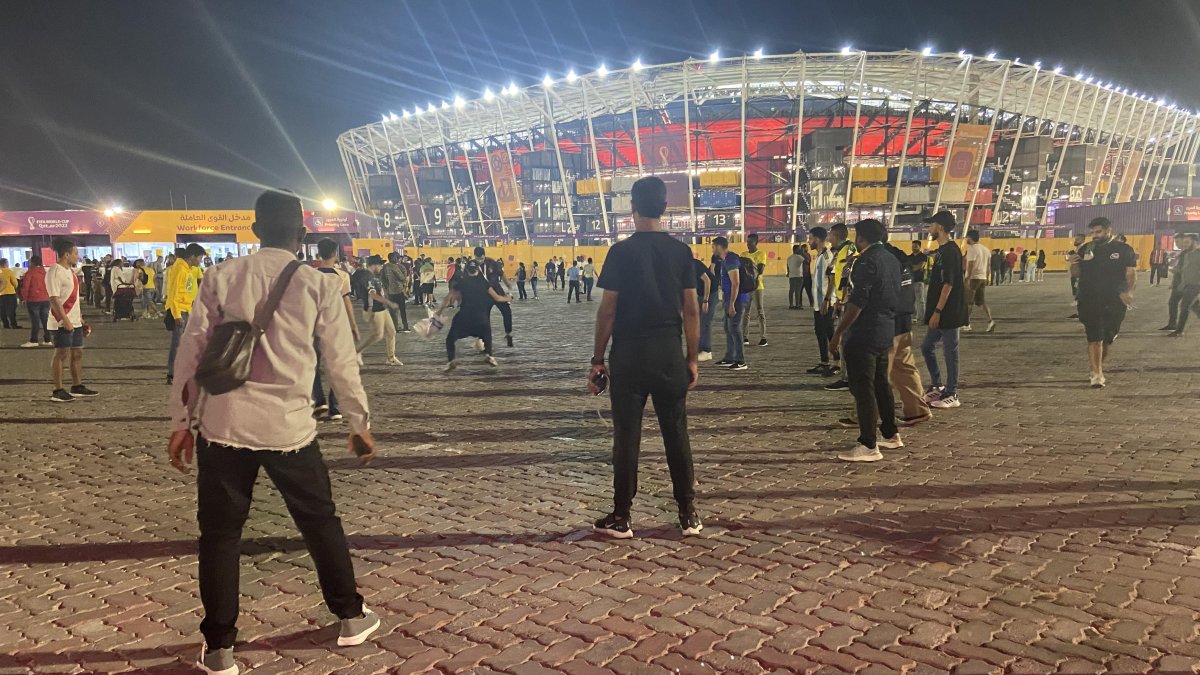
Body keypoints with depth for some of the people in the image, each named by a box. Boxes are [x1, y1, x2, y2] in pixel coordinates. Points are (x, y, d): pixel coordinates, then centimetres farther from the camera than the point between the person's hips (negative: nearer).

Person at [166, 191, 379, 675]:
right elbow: (342, 363, 2)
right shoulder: (320, 285, 0)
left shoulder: (221, 277, 3)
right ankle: (350, 617, 30)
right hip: (289, 427, 0)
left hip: (224, 425, 1)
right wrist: (360, 424, 13)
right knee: (321, 522, 17)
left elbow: (192, 352, 2)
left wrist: (181, 422, 10)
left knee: (220, 535, 13)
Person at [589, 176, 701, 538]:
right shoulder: (681, 251, 2)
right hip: (669, 354, 3)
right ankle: (688, 514, 17)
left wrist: (597, 359, -1)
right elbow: (691, 309, 2)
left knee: (627, 436, 5)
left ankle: (621, 518, 12)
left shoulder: (621, 252, -7)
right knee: (676, 433, 10)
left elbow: (608, 310, -8)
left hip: (629, 355, -3)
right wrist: (693, 358, 9)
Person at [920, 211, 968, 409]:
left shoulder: (950, 251, -16)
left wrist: (937, 311, -21)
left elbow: (948, 284, -21)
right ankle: (937, 386, 26)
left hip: (949, 312, -10)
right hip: (939, 312, 10)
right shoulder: (941, 251, 14)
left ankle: (951, 395, 6)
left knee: (950, 351, -2)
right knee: (927, 347, 15)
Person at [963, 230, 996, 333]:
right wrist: (986, 278, 21)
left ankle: (967, 324, 8)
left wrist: (968, 278, -20)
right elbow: (987, 266, 15)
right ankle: (990, 321, -8)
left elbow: (971, 265, -19)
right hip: (983, 278, 7)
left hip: (973, 278, -7)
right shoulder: (985, 249, 13)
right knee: (982, 301, 9)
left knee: (968, 302, 3)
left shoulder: (972, 248, -12)